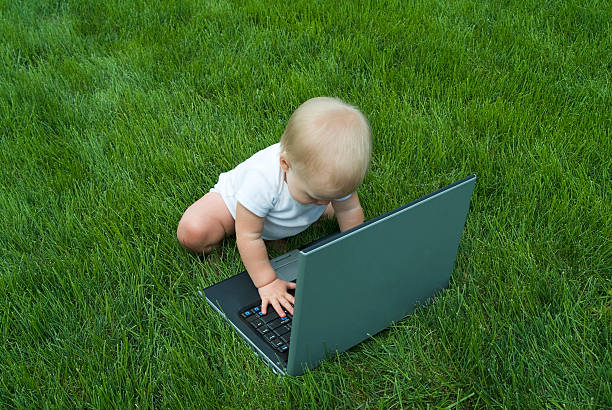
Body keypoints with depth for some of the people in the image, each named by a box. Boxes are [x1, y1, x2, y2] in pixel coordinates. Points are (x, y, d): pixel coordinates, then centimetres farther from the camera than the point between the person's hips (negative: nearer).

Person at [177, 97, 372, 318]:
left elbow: (349, 211, -15)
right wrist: (266, 282, -34)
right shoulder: (262, 181, -47)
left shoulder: (336, 172, -32)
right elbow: (248, 236, -38)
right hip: (234, 199, -5)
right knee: (192, 233, -30)